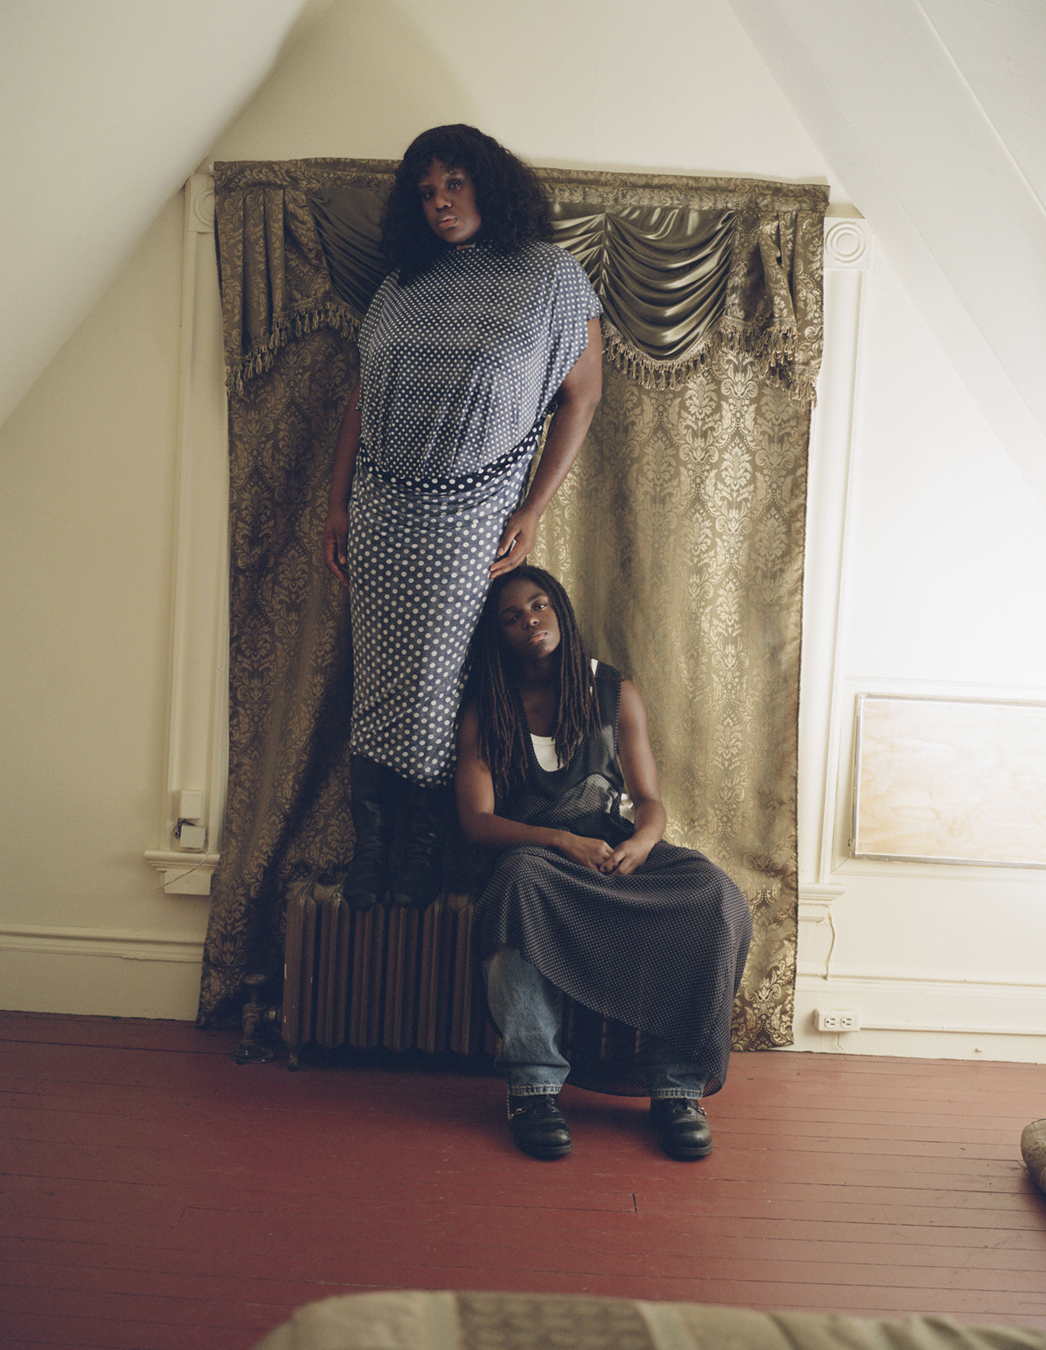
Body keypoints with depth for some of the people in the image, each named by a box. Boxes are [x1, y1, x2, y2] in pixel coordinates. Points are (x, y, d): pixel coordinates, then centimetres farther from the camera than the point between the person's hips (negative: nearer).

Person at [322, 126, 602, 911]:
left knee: (435, 683, -3)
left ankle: (421, 862, 10)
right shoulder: (402, 286, 12)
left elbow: (582, 396, -2)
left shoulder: (553, 277, 0)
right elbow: (362, 399, 15)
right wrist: (339, 506, 11)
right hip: (380, 507, 4)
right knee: (376, 679, 5)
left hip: (468, 512, -4)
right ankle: (370, 857, 15)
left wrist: (532, 512, -8)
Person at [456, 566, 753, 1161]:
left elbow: (650, 801, 6)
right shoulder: (486, 710, 4)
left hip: (617, 847, 2)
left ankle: (679, 1084, -21)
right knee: (523, 884, -40)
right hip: (533, 850, -2)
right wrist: (564, 841, -21)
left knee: (719, 899, -28)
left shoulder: (617, 693, 9)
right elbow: (477, 819, -5)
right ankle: (534, 1085, -32)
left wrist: (642, 841, -19)